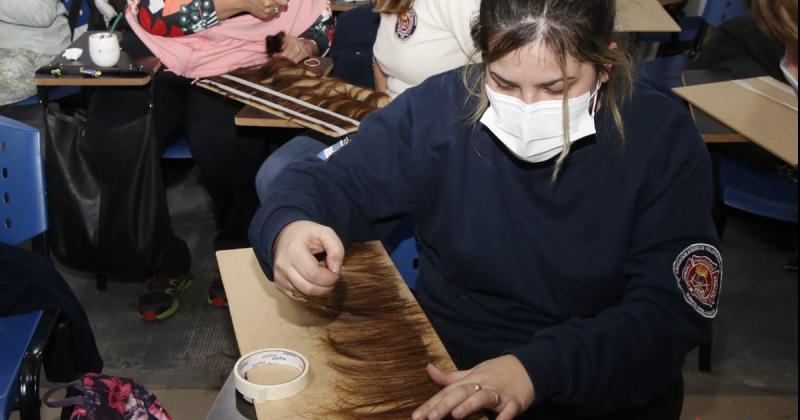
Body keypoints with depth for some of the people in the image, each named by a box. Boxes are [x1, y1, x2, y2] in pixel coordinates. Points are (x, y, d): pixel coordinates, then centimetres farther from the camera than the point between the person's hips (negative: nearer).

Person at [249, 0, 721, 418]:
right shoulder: (440, 108, -11)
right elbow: (331, 181, -2)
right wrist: (288, 227, -27)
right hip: (443, 368, 2)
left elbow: (672, 310, -17)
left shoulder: (663, 139, -14)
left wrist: (540, 367, -33)